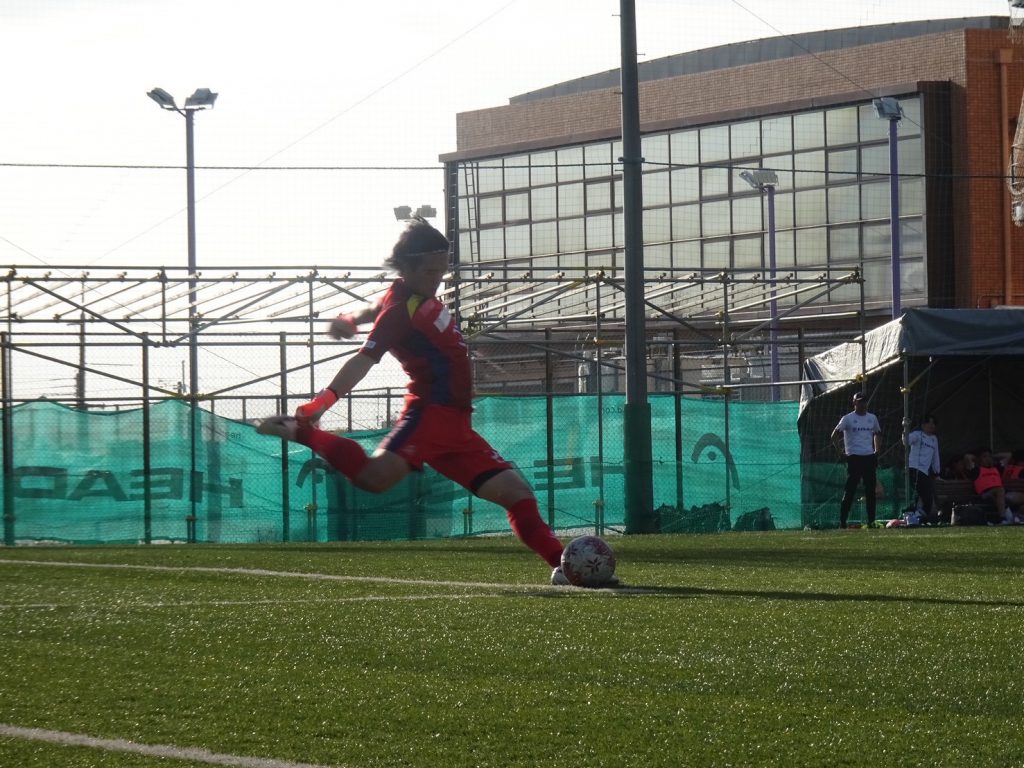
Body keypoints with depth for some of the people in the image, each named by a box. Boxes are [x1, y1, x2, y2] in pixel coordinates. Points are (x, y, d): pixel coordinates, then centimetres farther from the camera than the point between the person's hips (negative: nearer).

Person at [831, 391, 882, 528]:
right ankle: (843, 521, -7)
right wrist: (840, 452, -8)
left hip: (870, 457, 5)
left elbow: (877, 434, 27)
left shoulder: (872, 418, 13)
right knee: (850, 491, -7)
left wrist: (877, 451, 15)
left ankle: (871, 521, 10)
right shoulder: (847, 418, -2)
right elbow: (834, 436, -3)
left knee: (871, 491, 5)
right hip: (854, 458, -5)